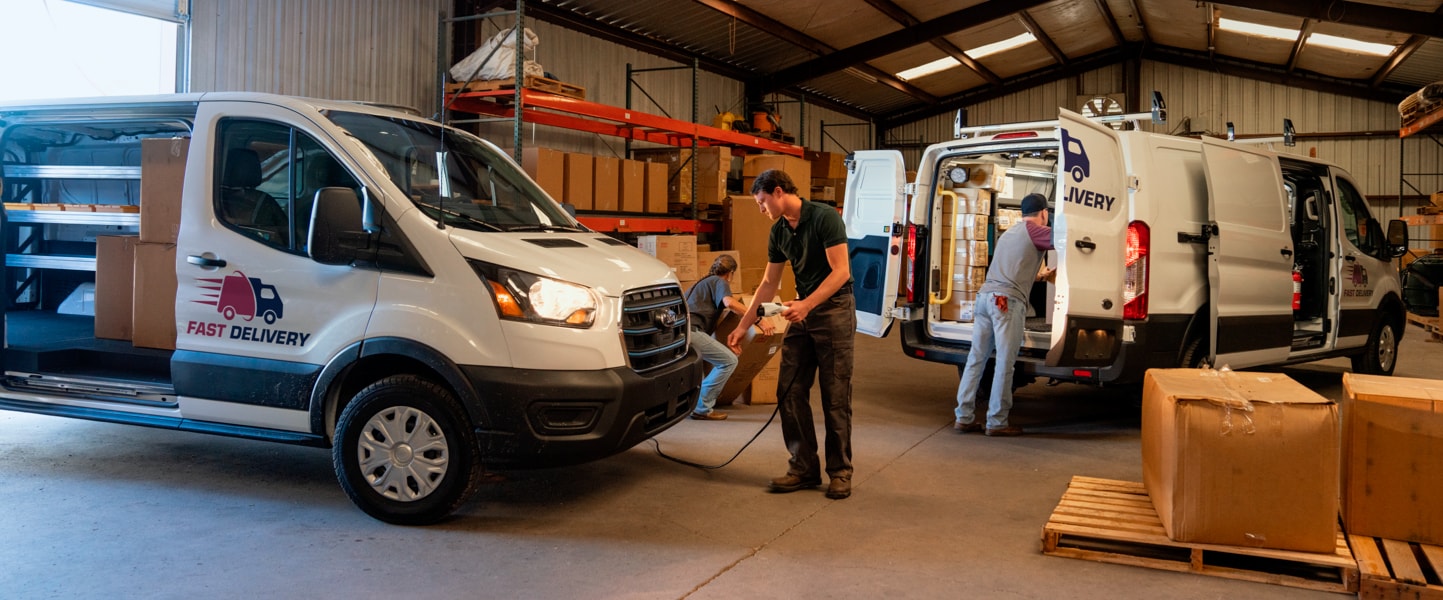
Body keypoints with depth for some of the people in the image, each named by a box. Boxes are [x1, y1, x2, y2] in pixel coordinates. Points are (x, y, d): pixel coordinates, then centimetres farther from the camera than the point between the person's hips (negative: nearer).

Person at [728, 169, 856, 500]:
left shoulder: (825, 217, -15)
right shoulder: (779, 232, 7)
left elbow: (841, 271, -19)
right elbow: (768, 283, 15)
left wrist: (806, 305, -27)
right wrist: (743, 326, 14)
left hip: (834, 309, -7)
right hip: (803, 312, 7)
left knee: (835, 396, -3)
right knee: (789, 391, 3)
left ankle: (840, 471, 8)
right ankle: (804, 467, 12)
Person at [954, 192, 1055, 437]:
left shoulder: (1007, 234, 29)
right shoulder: (1034, 231, 4)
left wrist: (1042, 275, 50)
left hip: (985, 295, 8)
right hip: (1008, 300, -8)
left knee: (976, 358, 8)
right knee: (1005, 363, -4)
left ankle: (964, 417, 8)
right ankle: (997, 422, -2)